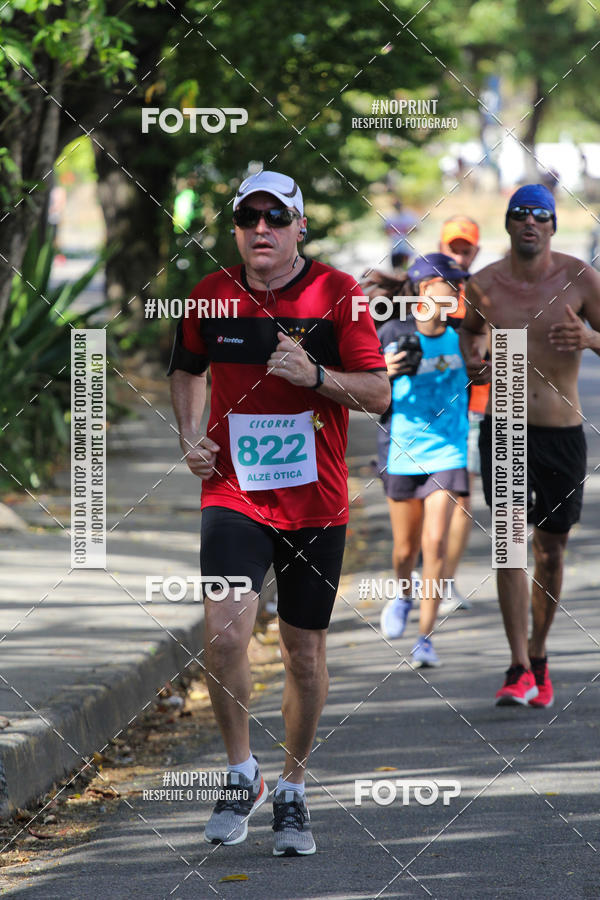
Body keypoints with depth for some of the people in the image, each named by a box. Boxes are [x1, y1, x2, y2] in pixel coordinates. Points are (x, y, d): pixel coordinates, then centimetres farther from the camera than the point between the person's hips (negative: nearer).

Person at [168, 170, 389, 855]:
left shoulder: (337, 294, -4)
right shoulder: (212, 294, 3)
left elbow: (378, 393, -4)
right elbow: (187, 369, 22)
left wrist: (314, 375, -20)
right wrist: (191, 438, 7)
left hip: (315, 502, 0)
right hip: (233, 490, 0)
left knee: (304, 651, 7)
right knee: (225, 627, -20)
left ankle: (292, 791, 26)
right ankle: (241, 775, -1)